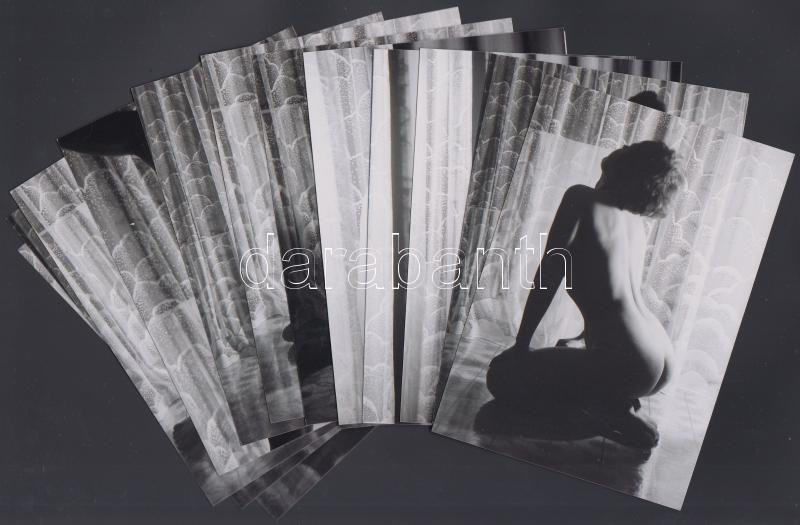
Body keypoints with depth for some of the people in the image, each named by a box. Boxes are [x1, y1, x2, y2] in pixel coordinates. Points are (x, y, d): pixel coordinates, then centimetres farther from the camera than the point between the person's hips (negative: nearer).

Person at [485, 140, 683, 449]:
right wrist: (580, 339, 33)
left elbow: (548, 276, -10)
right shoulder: (635, 220, 12)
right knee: (564, 354, 34)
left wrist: (520, 345, -1)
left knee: (501, 374, 0)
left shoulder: (581, 200, -8)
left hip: (627, 367, -9)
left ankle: (602, 410, -7)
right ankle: (614, 401, 9)